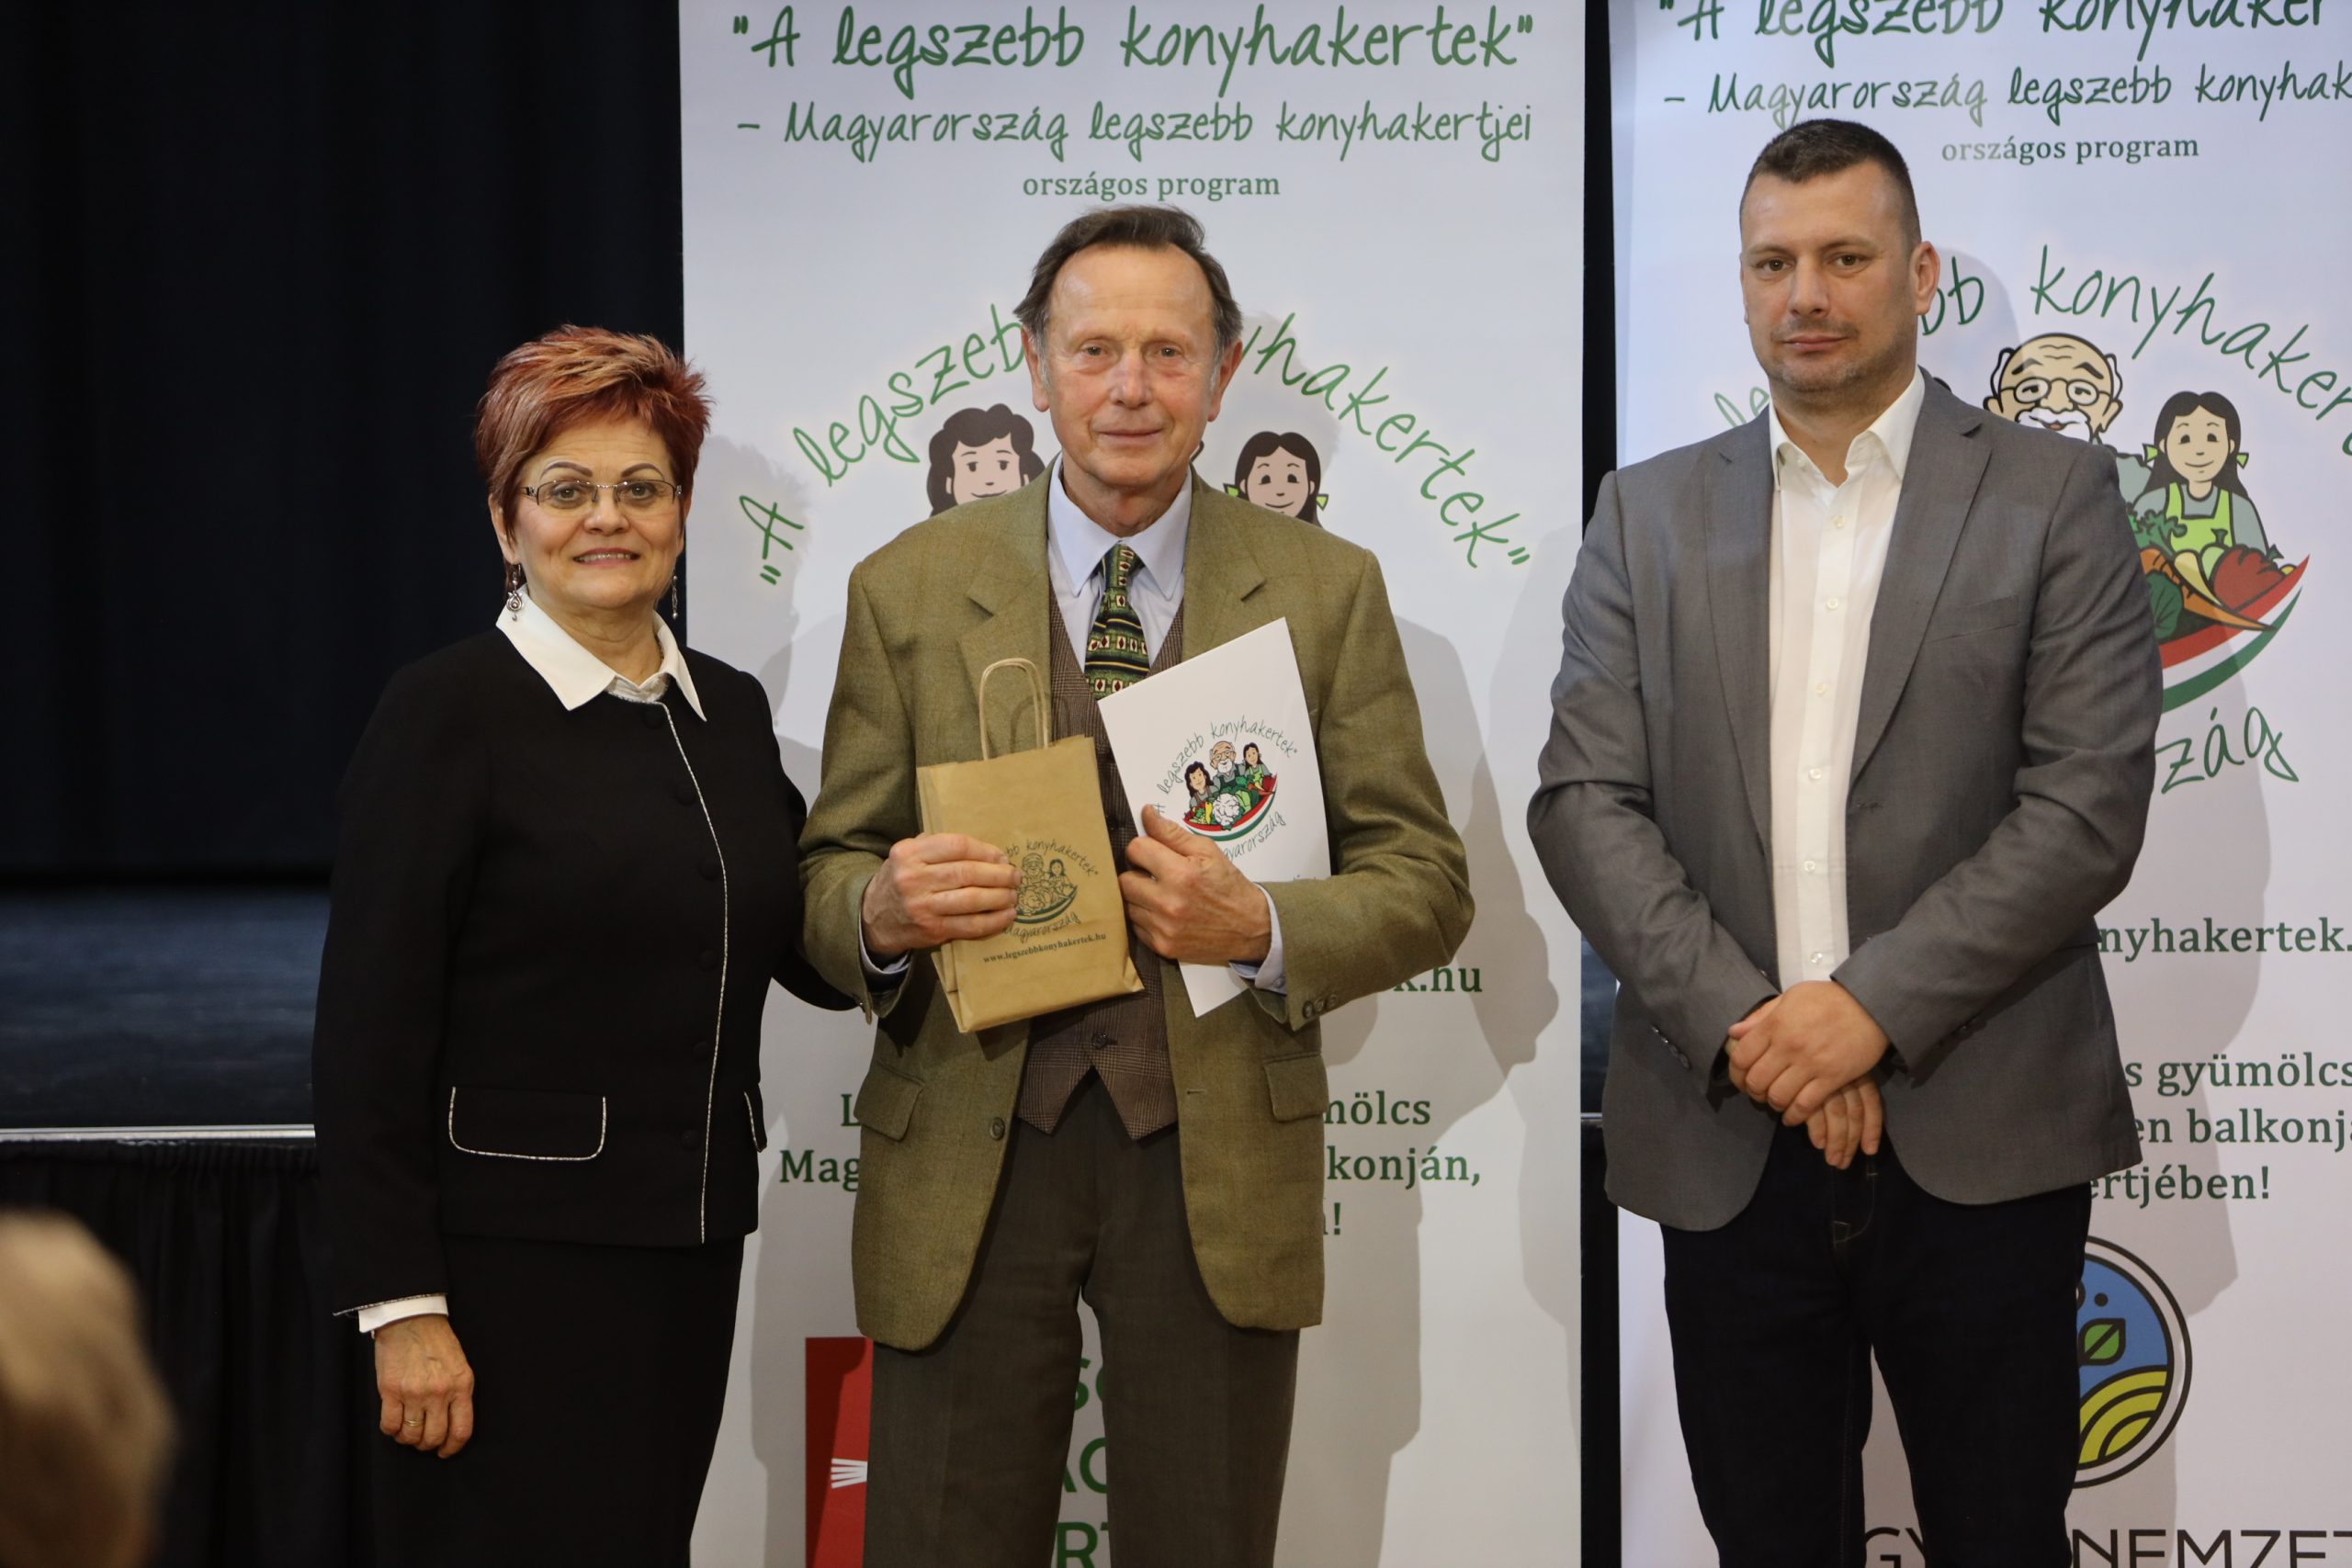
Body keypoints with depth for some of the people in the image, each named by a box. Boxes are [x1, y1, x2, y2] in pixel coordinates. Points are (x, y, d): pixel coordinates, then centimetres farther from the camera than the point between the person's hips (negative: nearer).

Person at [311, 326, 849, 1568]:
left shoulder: (729, 711, 11)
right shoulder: (447, 711, -8)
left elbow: (810, 957, 17)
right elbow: (369, 1032, -11)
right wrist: (401, 1306, -16)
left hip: (692, 1247, 6)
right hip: (510, 1260, -6)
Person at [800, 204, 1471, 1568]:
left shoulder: (1328, 591, 4)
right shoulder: (910, 590, 5)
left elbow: (1426, 884, 3)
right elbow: (825, 875, 7)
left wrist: (1261, 929, -16)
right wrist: (880, 910, -17)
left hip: (1220, 1160, 0)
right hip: (970, 1160, 0)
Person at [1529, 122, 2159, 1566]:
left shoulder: (2055, 498, 2)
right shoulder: (1651, 514, 10)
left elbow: (2090, 807, -7)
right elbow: (1585, 800, 2)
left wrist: (1876, 1006, -15)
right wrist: (1742, 1026, -11)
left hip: (1982, 1139, -2)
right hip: (1727, 1144, 2)